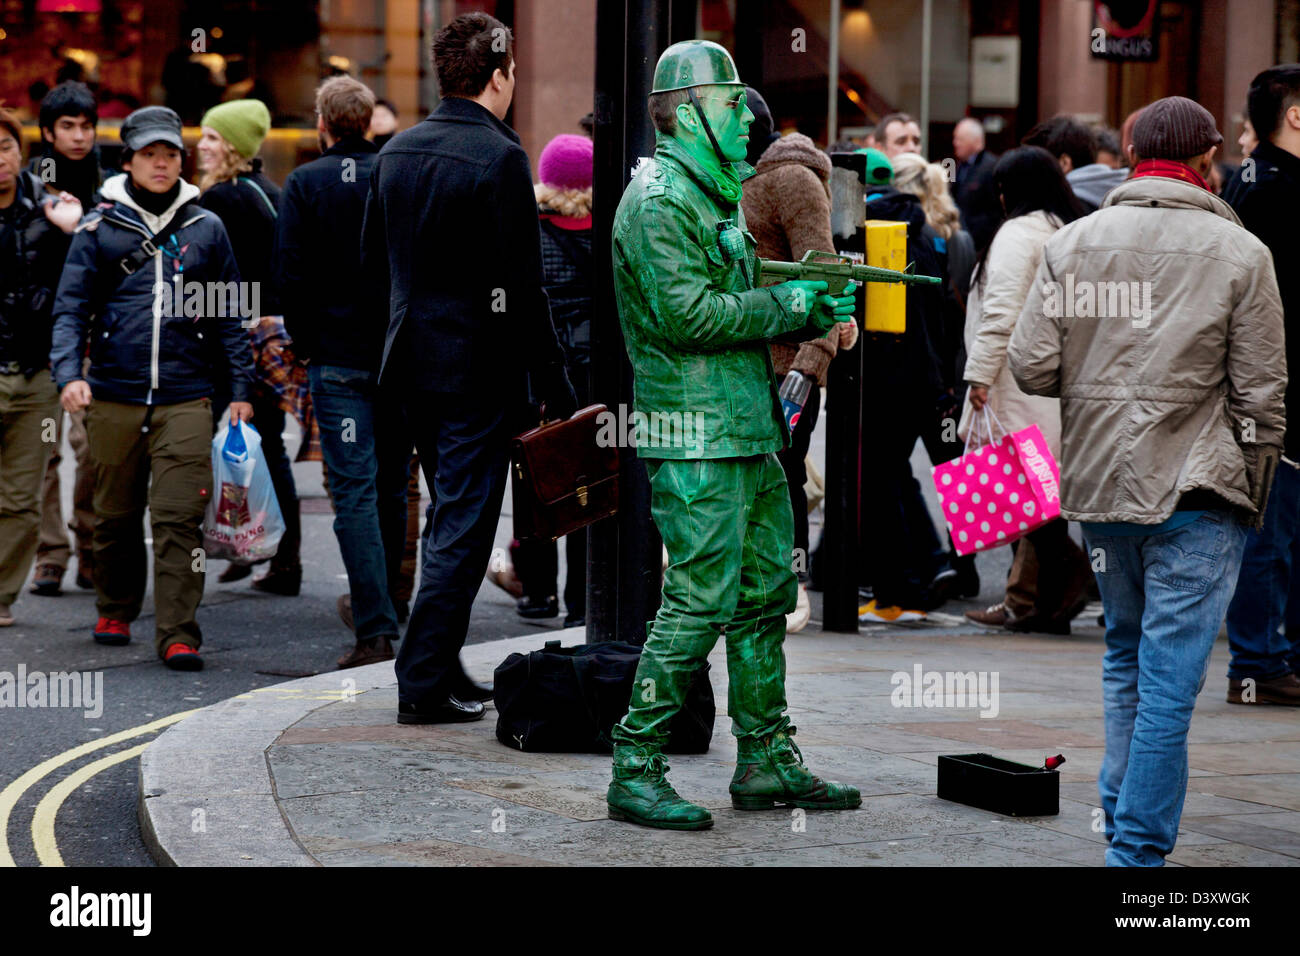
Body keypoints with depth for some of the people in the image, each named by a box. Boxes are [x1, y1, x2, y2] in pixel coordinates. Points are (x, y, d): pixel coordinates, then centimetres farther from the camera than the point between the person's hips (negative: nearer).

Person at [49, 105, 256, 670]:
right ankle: (115, 611, 32)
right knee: (116, 515, 11)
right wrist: (68, 373, -12)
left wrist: (240, 389, 8)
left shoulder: (206, 230, 10)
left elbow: (229, 315, 13)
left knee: (179, 519, -9)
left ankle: (177, 635, -9)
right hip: (114, 398, 0)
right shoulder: (99, 228, 6)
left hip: (185, 398, 0)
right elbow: (71, 307, 3)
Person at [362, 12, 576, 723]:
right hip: (478, 369, -7)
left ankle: (441, 668, 23)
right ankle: (425, 684, 0)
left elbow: (372, 261, 14)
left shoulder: (397, 151, 7)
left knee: (452, 517, 18)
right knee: (463, 524, -1)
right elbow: (522, 288, -16)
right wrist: (554, 386, -11)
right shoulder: (500, 158, -16)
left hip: (411, 363, 7)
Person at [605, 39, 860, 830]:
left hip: (748, 434, 10)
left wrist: (815, 308, 8)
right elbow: (685, 314, -21)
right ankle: (636, 771, -3)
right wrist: (788, 304, -14)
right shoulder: (659, 200, -12)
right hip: (697, 438, -10)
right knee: (700, 602, -10)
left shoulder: (713, 196, 19)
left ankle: (766, 763, 20)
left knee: (766, 594, 12)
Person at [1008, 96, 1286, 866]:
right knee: (1169, 681, -3)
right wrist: (1256, 484, 9)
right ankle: (1139, 848, -4)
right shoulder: (1240, 253, -5)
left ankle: (1123, 819, 26)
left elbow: (1033, 367, -2)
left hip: (1100, 483, 4)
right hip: (1196, 491, -4)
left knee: (1125, 659, 22)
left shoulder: (1074, 242, 3)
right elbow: (1263, 394, -4)